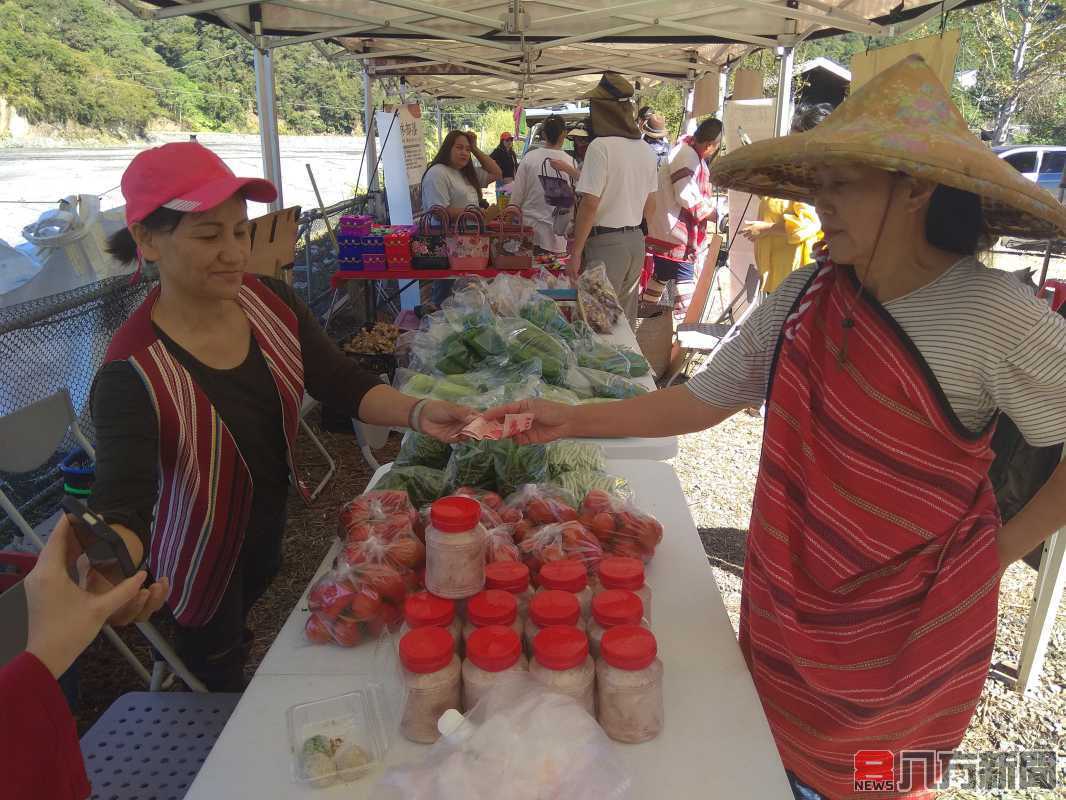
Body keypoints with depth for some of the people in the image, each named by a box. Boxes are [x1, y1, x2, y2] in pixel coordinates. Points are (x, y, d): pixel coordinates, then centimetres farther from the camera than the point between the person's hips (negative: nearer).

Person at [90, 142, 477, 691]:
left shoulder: (271, 303, -17)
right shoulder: (132, 373, -33)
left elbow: (344, 386, -13)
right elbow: (121, 506, -37)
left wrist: (417, 413, -32)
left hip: (269, 523, 5)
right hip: (202, 562, -5)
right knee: (218, 671, 22)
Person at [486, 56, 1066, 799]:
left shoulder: (997, 320, -22)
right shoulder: (804, 297, -7)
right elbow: (704, 399, -3)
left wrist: (1003, 550, -10)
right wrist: (574, 419, -9)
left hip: (906, 626, -4)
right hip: (786, 603, 4)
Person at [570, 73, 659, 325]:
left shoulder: (601, 146, -13)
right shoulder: (646, 150, 10)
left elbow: (589, 204, -17)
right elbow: (650, 206, 16)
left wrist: (576, 252, -13)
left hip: (606, 244, -7)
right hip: (636, 242, 8)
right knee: (625, 321, 14)